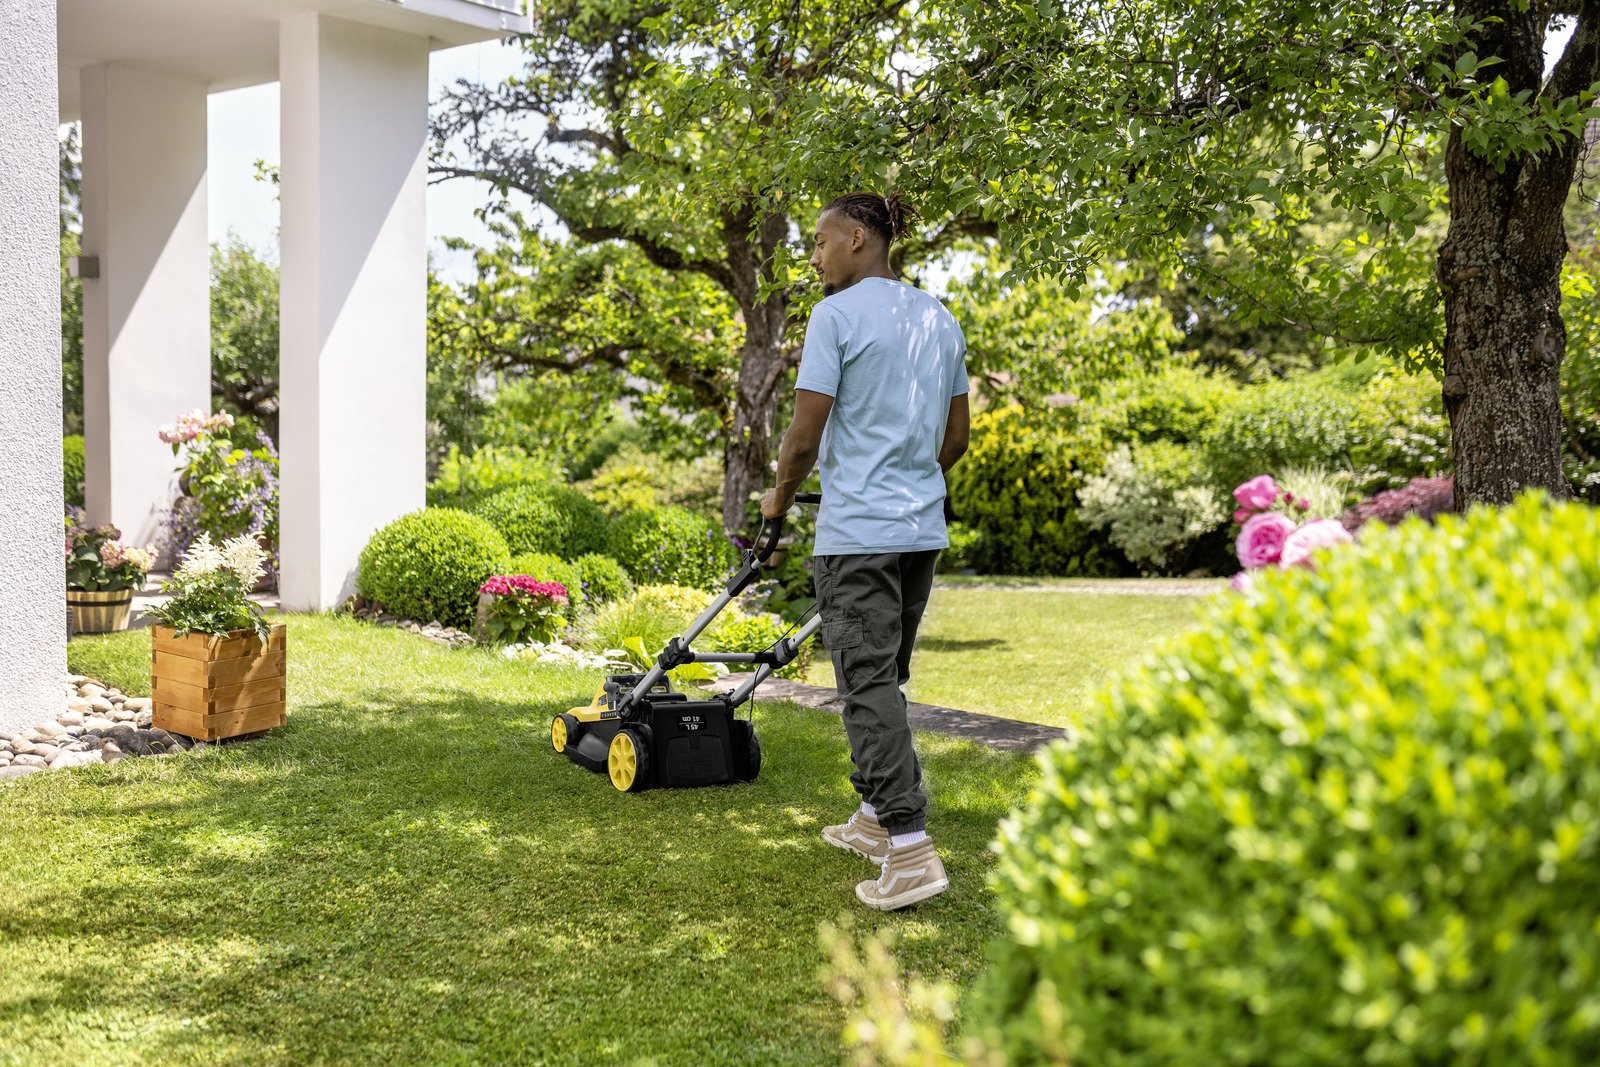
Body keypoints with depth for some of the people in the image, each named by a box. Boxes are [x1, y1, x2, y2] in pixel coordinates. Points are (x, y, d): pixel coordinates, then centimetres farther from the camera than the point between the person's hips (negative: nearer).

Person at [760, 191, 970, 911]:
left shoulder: (836, 315, -10)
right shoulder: (941, 319, 12)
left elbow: (806, 434, -12)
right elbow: (956, 435, 17)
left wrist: (779, 499, 6)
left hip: (857, 531, -8)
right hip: (923, 527, 8)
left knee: (868, 685, -7)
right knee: (887, 676, 18)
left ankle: (910, 849, -12)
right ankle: (875, 818, 27)